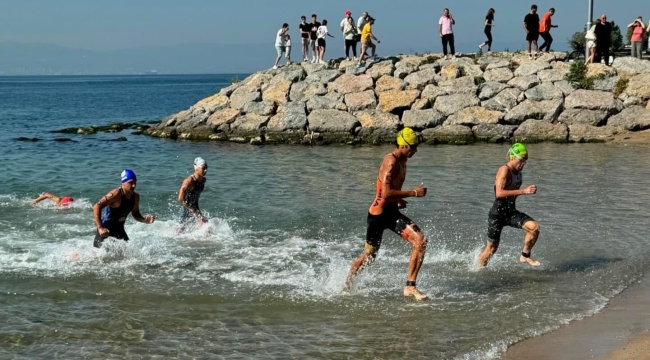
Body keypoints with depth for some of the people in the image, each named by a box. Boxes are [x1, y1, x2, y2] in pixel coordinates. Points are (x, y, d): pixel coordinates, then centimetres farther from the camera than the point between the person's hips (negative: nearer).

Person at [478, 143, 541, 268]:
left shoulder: (518, 172, 9)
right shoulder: (504, 170, -18)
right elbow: (499, 193, -32)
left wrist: (528, 191, 13)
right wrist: (523, 191, -34)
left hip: (511, 212, 7)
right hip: (497, 214, -7)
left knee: (534, 227, -15)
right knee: (491, 248, 3)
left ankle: (525, 256, 2)